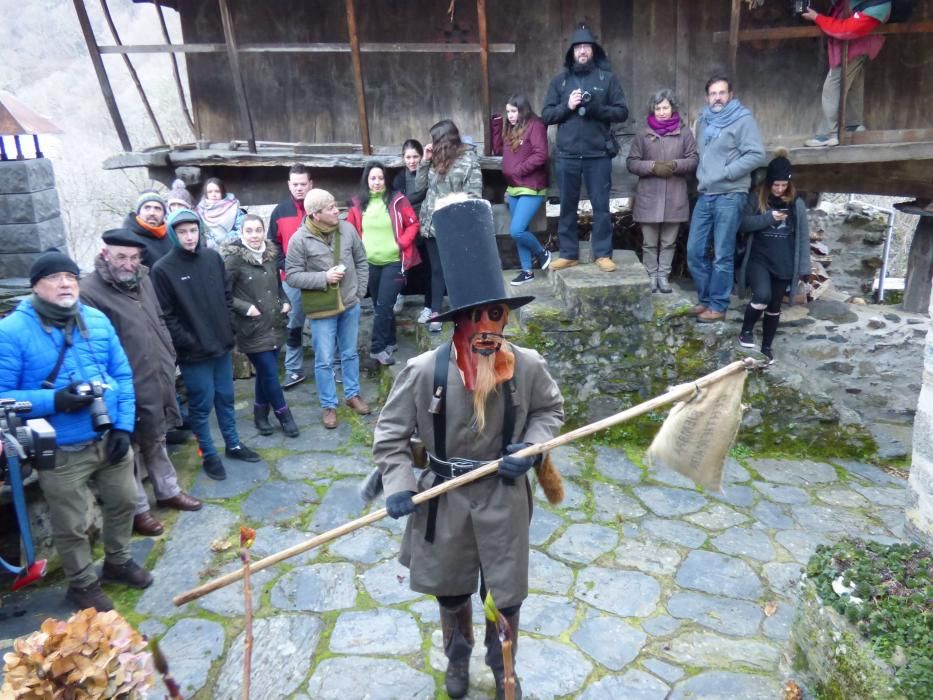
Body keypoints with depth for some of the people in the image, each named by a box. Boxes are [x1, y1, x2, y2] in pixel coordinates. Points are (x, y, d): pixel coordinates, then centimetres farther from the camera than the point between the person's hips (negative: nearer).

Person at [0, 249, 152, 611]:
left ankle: (117, 561, 46)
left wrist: (124, 426, -4)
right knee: (71, 526, 11)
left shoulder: (97, 320, 1)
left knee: (123, 502, 21)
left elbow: (122, 375, 5)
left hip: (109, 439, 5)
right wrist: (54, 401, -26)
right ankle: (83, 584, 35)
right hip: (60, 451, -4)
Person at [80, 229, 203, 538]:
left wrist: (169, 360, 16)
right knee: (130, 449, 8)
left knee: (157, 442, 23)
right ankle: (138, 510, 23)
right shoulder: (89, 292, -17)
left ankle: (168, 491, 40)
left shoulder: (143, 281, 8)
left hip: (157, 382, 7)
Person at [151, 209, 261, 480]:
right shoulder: (163, 269, -12)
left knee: (226, 398, 18)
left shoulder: (213, 257, 2)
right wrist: (188, 343, -14)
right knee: (201, 405, 7)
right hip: (193, 353, -4)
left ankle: (233, 445, 34)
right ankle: (209, 455, 23)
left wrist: (230, 329, 4)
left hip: (222, 345, 5)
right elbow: (166, 316, -12)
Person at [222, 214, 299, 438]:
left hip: (274, 324, 6)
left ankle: (261, 413, 31)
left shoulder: (271, 253, 5)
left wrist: (285, 302, 4)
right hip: (253, 328, -6)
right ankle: (284, 415, 15)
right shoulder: (234, 258, -13)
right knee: (270, 373, -2)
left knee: (265, 372, 15)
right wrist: (245, 308, -19)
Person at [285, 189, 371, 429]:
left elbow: (361, 262, 6)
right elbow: (292, 275, -12)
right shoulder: (300, 239, -15)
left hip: (350, 305, 4)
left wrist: (360, 291, 2)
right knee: (324, 360, 4)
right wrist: (323, 277, -21)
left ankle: (352, 394, 35)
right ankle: (328, 406, 19)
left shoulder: (347, 229, -4)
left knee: (350, 353, 17)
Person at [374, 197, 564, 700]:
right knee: (451, 590, 21)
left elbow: (550, 409, 6)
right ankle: (458, 657, 52)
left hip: (504, 496, 1)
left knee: (505, 593, 16)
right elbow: (391, 432, -8)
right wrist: (398, 485, -17)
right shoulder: (424, 371, -19)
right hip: (446, 497, 0)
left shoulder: (528, 366, -14)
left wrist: (532, 446, -11)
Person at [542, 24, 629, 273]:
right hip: (567, 155, 2)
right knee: (567, 206, 7)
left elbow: (622, 112, 1)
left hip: (598, 154, -1)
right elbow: (546, 115, 6)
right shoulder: (560, 80, 9)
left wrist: (597, 108, -15)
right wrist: (567, 106, -11)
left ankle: (603, 254, 11)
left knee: (601, 205, 2)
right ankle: (568, 253, 17)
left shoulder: (607, 78, 5)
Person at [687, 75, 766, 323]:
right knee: (695, 251, 7)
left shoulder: (743, 120, -4)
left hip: (729, 196, -7)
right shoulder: (704, 120, 17)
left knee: (722, 255, -2)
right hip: (705, 195, 7)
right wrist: (702, 174, 12)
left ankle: (718, 306, 7)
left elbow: (756, 155, -12)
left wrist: (725, 173, -15)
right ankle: (705, 299, 22)